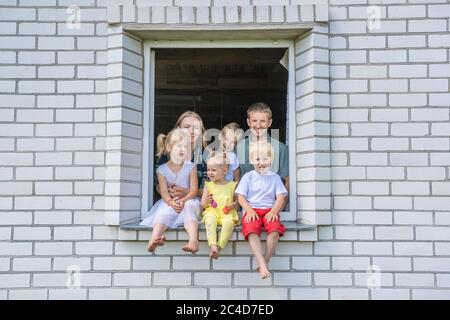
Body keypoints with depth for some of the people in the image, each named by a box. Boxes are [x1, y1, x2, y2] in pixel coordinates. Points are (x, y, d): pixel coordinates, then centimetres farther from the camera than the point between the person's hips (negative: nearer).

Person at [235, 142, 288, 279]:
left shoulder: (275, 177, 14)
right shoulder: (248, 177, 12)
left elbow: (280, 197, 7)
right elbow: (241, 197, 6)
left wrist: (274, 211, -12)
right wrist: (249, 210, -11)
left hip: (270, 210, 1)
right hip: (252, 210, 0)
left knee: (275, 230, -31)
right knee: (252, 231, -33)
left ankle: (266, 261, -18)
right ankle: (262, 264, -36)